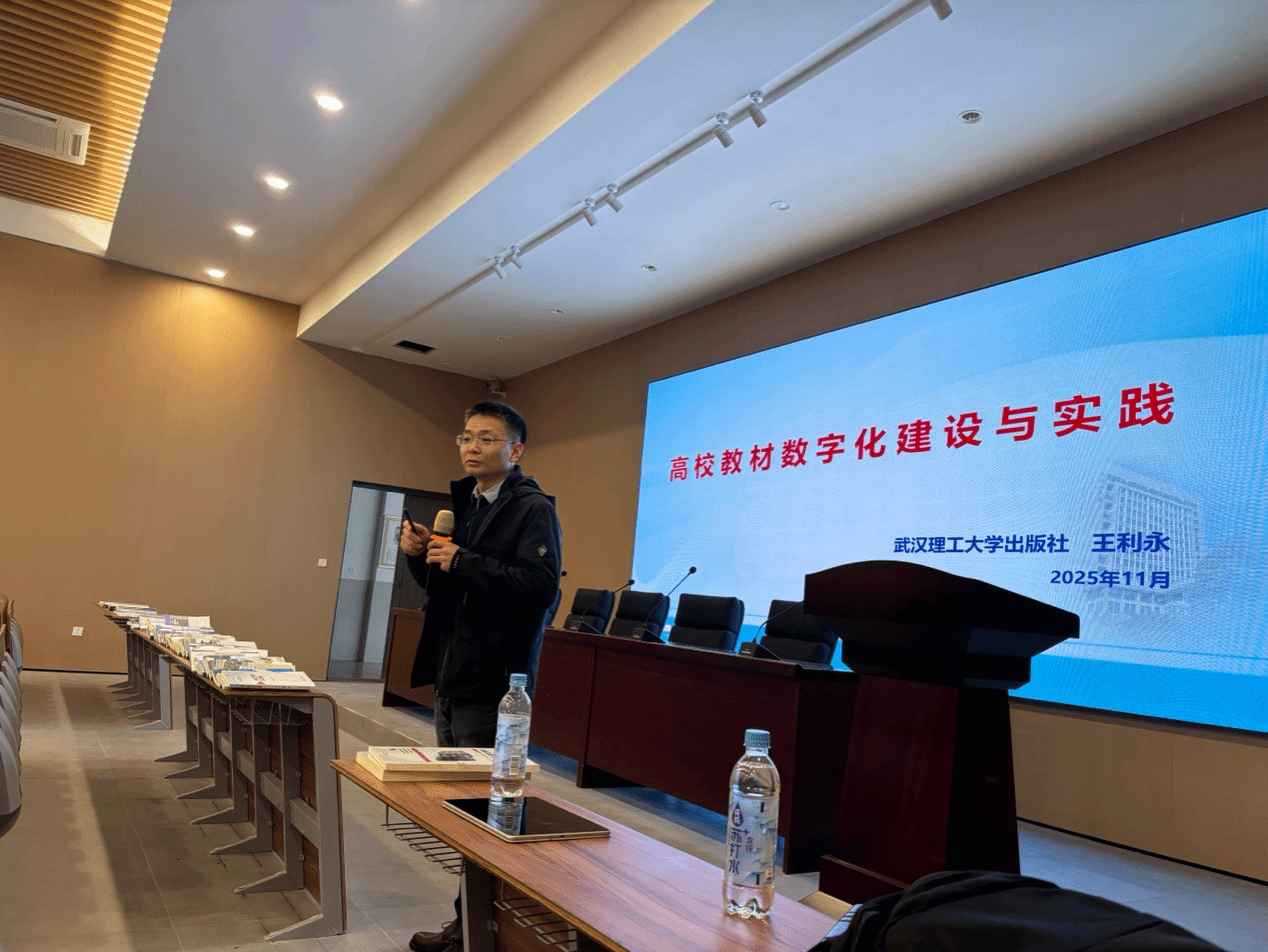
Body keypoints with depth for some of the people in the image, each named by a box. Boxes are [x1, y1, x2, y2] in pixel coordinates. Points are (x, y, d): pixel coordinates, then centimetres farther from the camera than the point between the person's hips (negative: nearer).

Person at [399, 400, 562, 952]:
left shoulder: (533, 509, -11)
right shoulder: (462, 504, 14)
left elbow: (539, 588, -24)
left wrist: (462, 562, -24)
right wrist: (420, 555, 1)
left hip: (492, 684, -9)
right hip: (451, 678, 9)